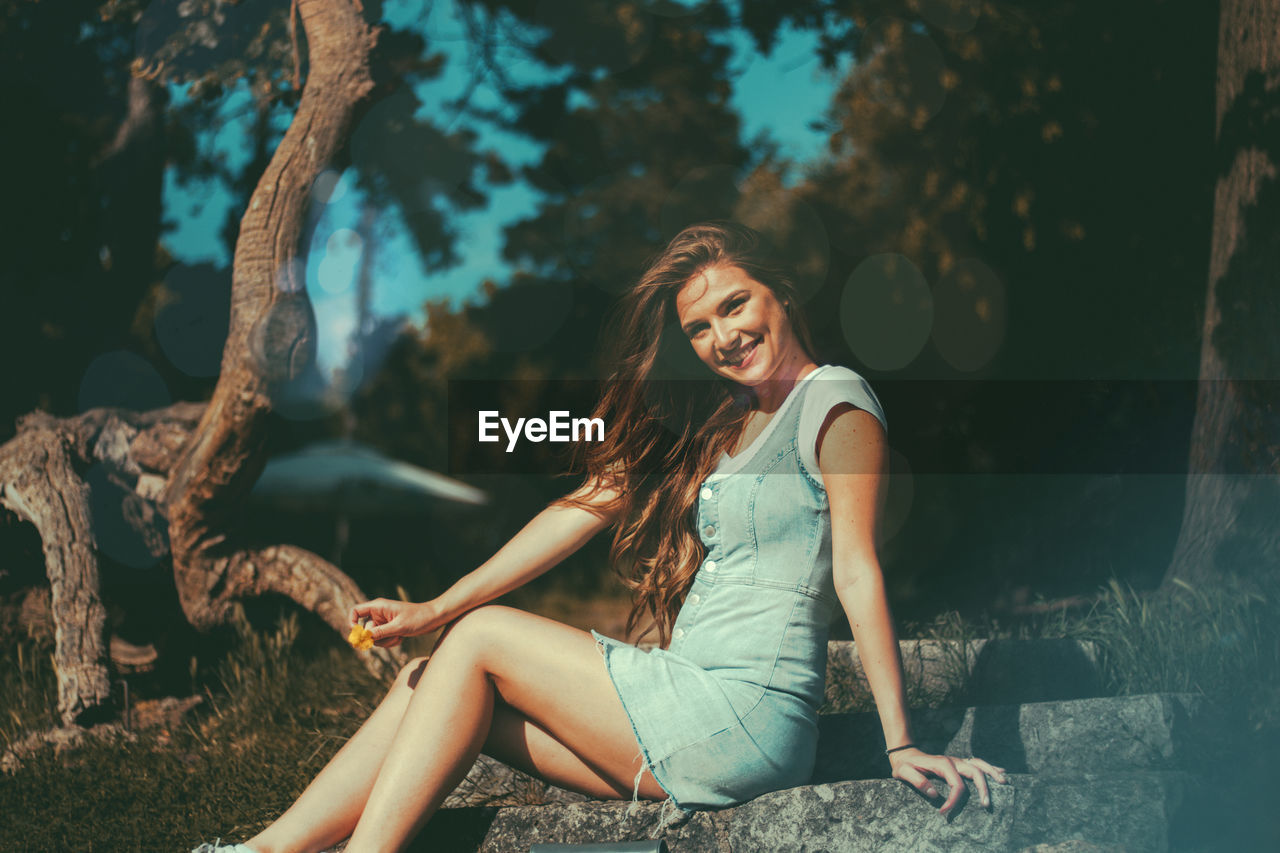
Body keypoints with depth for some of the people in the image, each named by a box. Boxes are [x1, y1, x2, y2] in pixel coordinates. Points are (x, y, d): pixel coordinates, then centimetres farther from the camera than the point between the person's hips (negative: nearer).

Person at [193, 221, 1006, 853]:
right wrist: (439, 608, 7)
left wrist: (902, 745, -16)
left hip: (746, 717, -8)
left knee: (480, 641, -5)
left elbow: (858, 571, -13)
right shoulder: (718, 420, 17)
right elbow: (590, 503, 12)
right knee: (437, 676, 1)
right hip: (696, 709, 8)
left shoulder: (835, 404, -6)